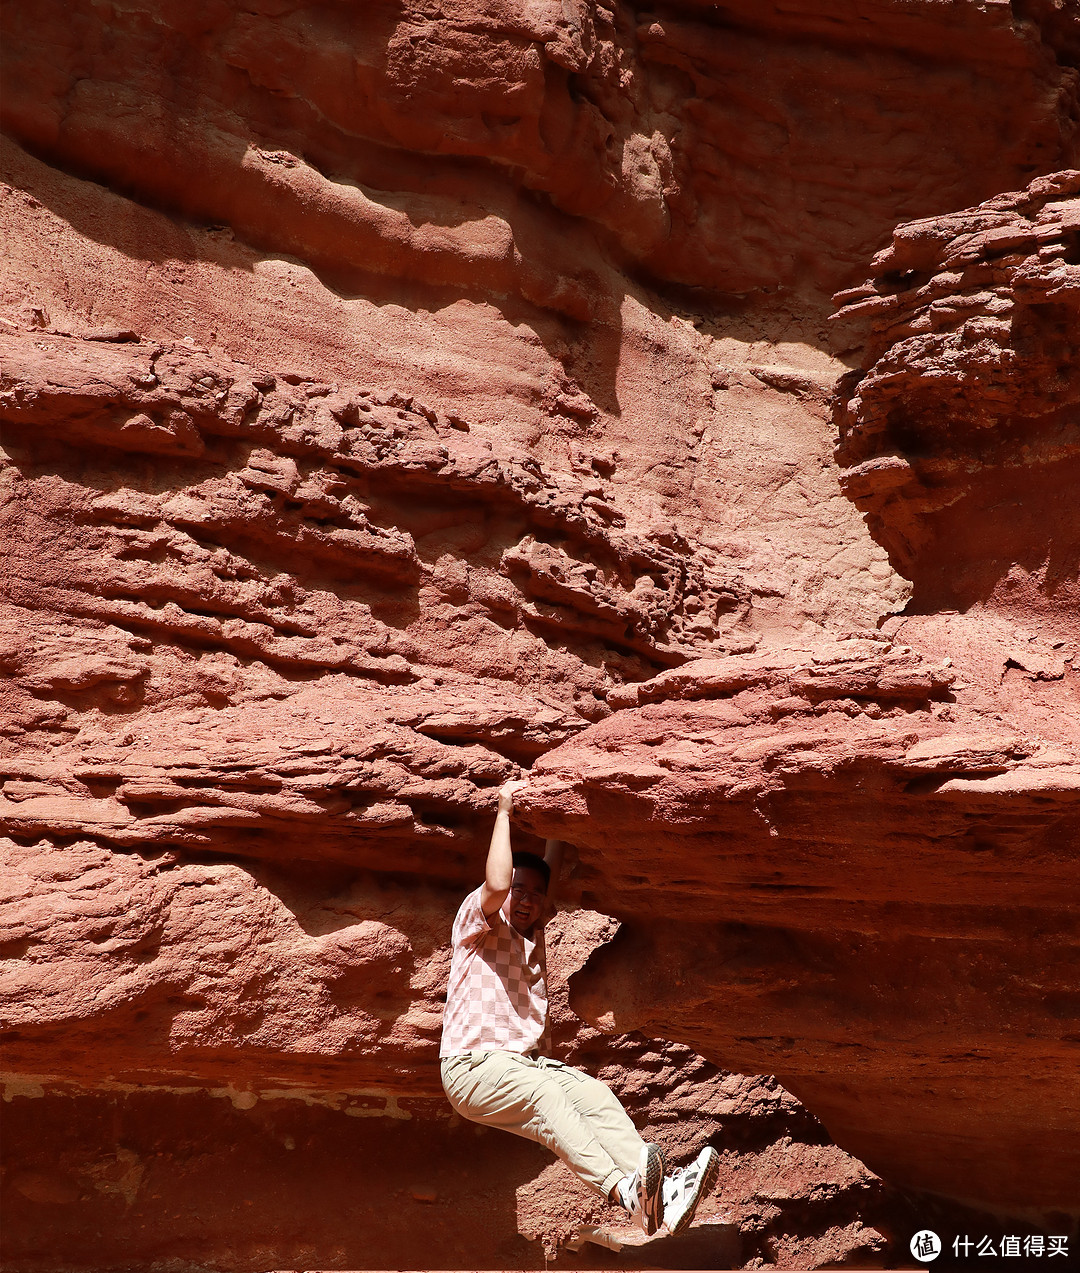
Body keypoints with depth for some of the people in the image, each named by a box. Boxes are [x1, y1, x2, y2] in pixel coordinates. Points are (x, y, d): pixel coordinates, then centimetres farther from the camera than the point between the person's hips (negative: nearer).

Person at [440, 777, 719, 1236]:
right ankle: (625, 1192, -53)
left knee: (592, 1093, -22)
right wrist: (504, 809, -14)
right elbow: (496, 883, -20)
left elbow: (550, 873, 15)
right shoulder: (477, 920, 3)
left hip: (527, 1062, 6)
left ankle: (661, 1196, -40)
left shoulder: (532, 933, 23)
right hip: (474, 1066, -6)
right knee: (545, 1096, -34)